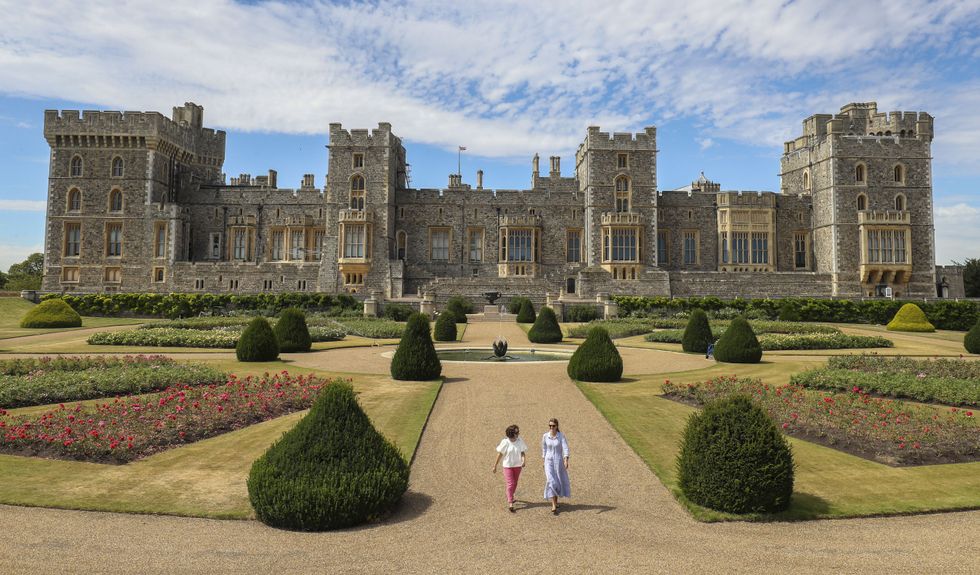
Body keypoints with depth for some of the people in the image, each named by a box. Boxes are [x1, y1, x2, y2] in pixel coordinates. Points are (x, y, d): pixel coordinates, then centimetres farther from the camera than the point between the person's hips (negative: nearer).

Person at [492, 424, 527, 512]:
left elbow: (522, 452, -2)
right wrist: (495, 466, -3)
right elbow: (500, 454, -8)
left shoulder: (520, 441, -7)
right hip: (508, 466, -4)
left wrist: (524, 460, -23)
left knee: (515, 484, 17)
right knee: (511, 484, -10)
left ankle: (509, 497, 41)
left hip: (517, 465, 4)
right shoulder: (505, 442, -16)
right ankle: (510, 503, -5)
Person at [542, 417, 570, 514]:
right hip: (549, 461, 0)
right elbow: (544, 449, 8)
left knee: (559, 481, 13)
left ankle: (555, 501, 38)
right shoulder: (545, 436, -5)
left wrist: (566, 461, -32)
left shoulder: (561, 436, -11)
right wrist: (544, 461, 13)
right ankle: (554, 506, -10)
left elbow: (565, 449, -18)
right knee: (551, 481, -13)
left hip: (559, 461, 0)